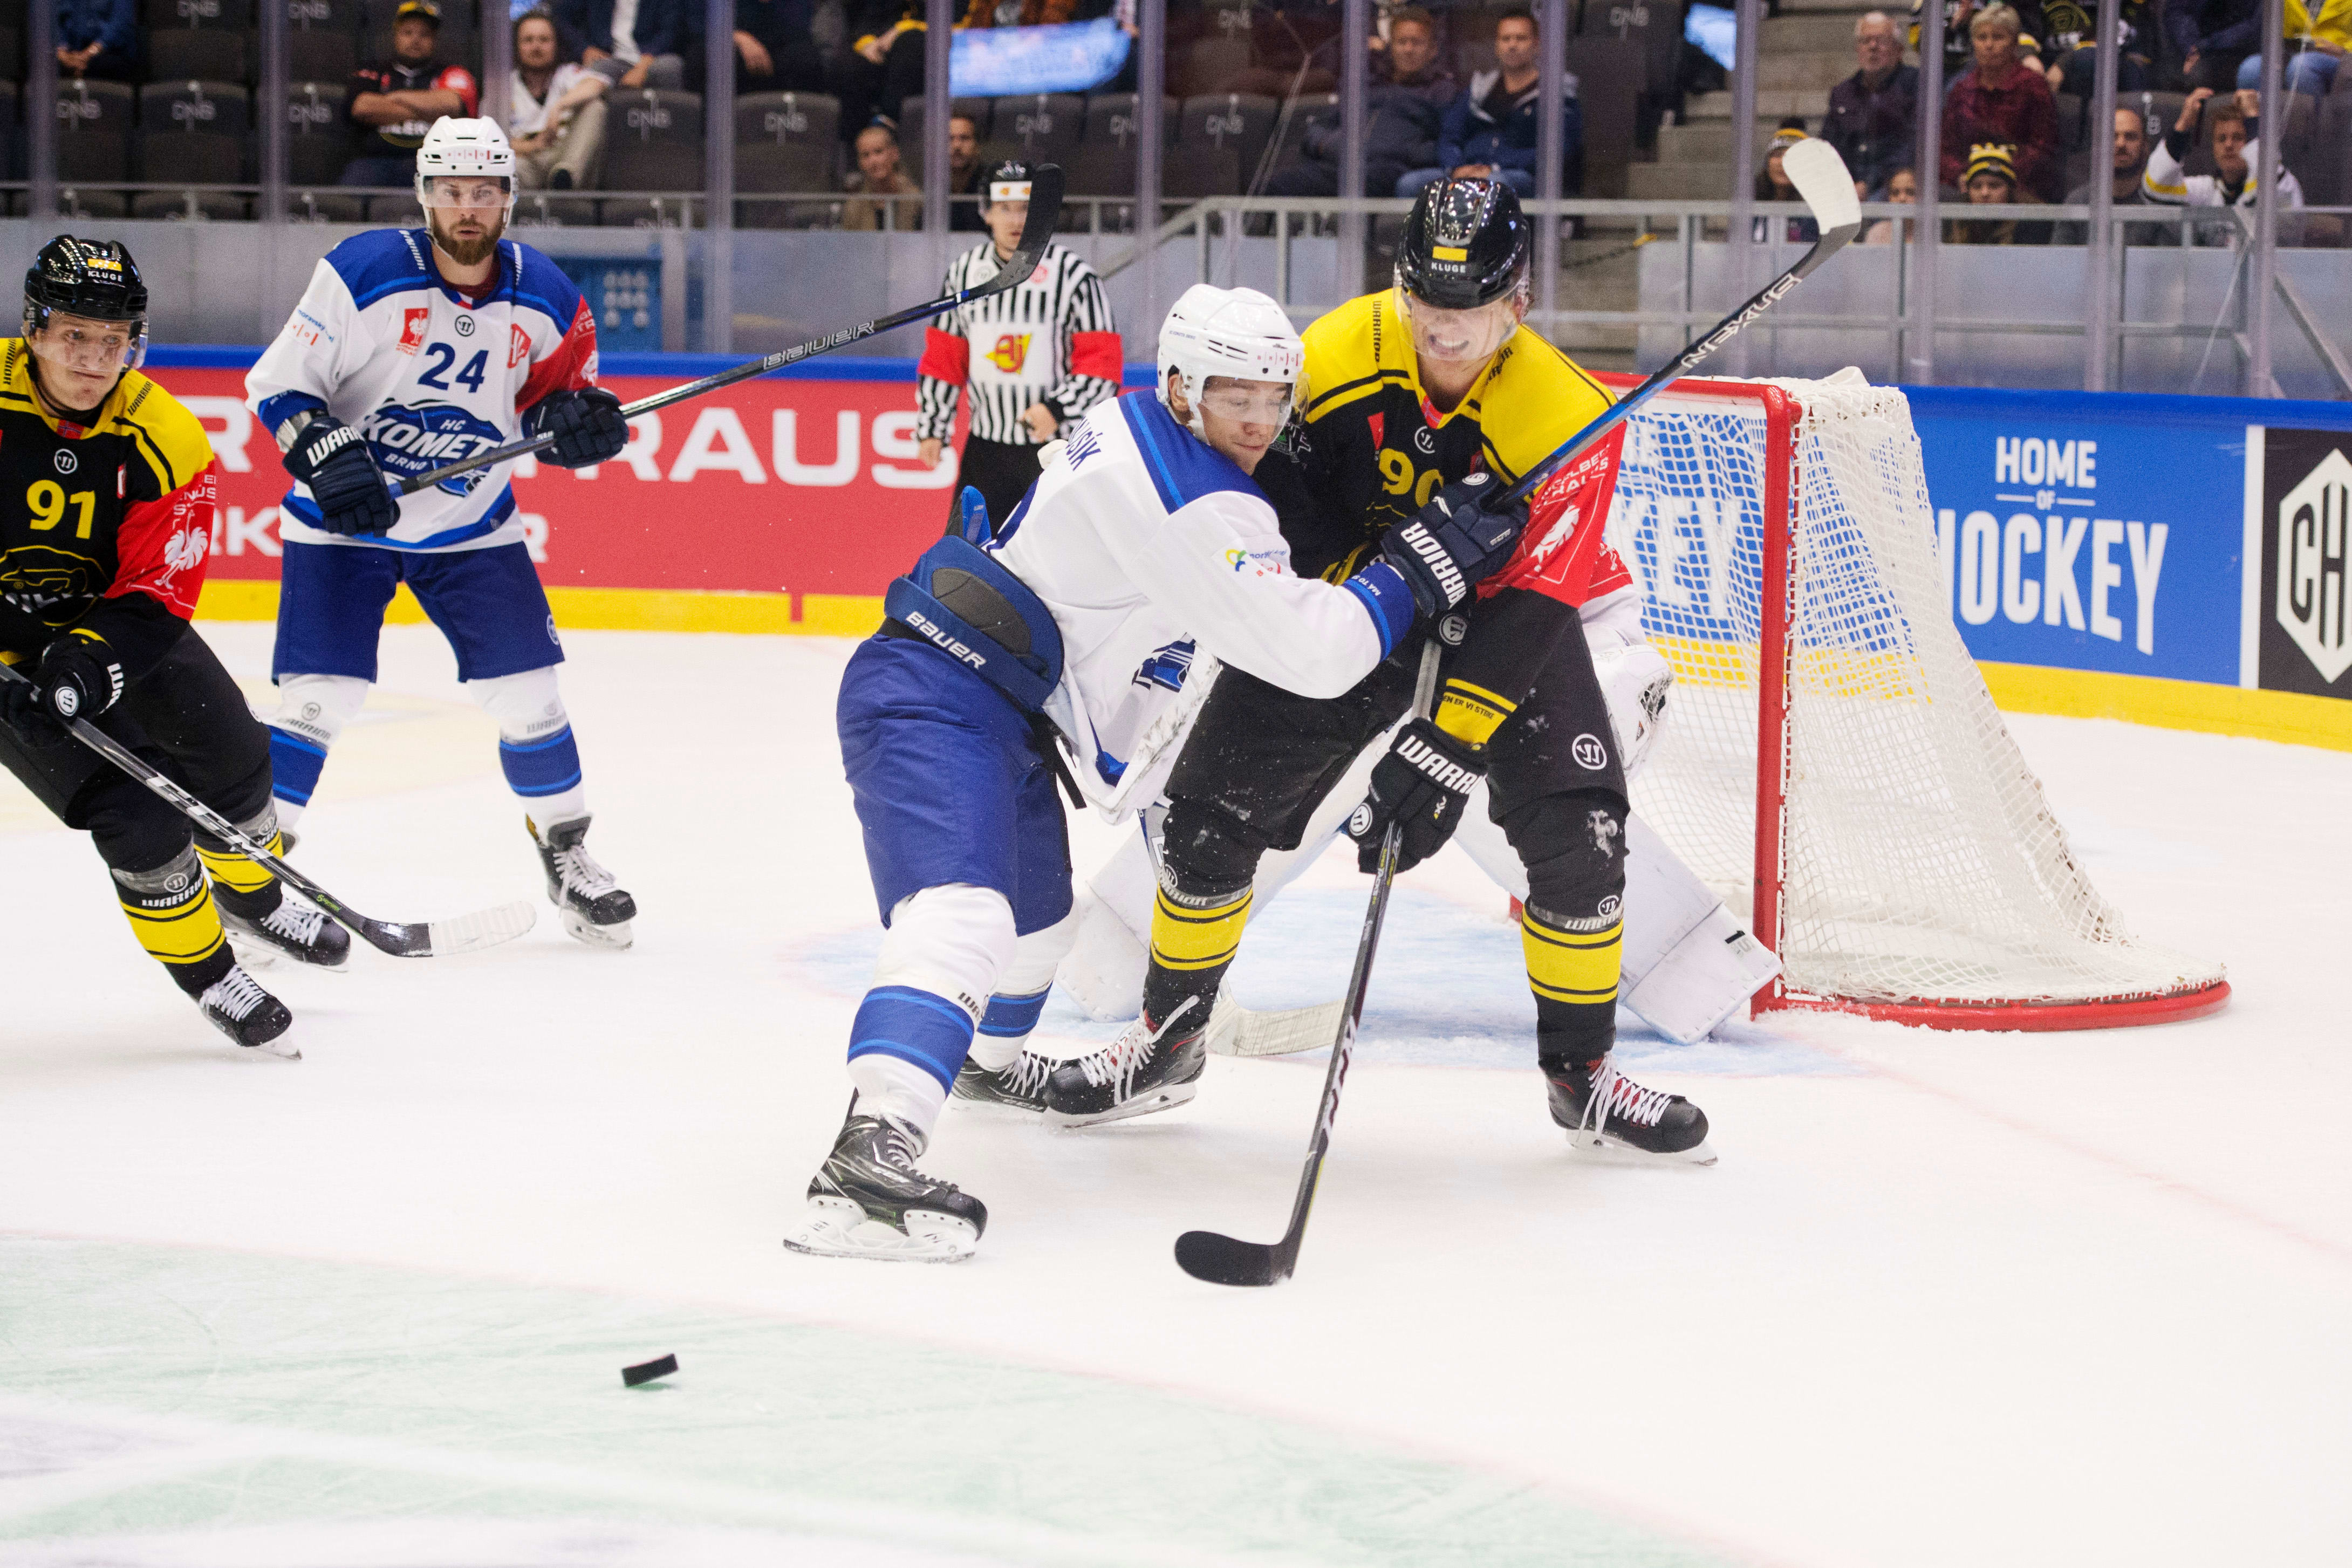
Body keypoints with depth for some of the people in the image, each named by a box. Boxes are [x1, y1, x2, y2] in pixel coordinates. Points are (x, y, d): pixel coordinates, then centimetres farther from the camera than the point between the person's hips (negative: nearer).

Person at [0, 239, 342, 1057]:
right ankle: (202, 966, 6)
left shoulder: (165, 441, -16)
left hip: (113, 618, 4)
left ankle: (251, 896, 42)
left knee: (230, 756, 12)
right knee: (130, 806, -14)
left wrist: (93, 655, -34)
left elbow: (159, 591, -16)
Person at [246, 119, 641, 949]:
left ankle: (567, 854, 18)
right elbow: (279, 383, -13)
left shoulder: (544, 298, -5)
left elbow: (549, 402, 6)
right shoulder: (364, 272, -16)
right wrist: (330, 458, -27)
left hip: (472, 528, 3)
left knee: (526, 687, -1)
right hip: (343, 519, -3)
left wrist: (578, 420, -17)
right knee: (319, 693, -11)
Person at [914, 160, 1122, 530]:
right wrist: (932, 429, 11)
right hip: (986, 450, 4)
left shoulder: (1072, 274, -8)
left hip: (1057, 448, -4)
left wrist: (1057, 408, -23)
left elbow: (1103, 363, -11)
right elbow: (943, 359, 14)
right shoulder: (965, 271, 7)